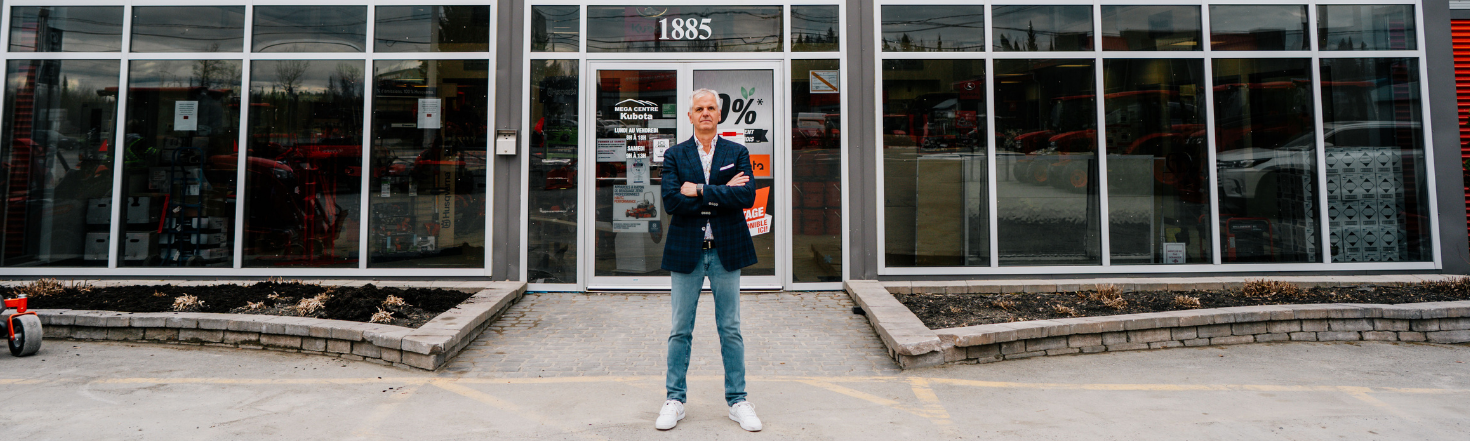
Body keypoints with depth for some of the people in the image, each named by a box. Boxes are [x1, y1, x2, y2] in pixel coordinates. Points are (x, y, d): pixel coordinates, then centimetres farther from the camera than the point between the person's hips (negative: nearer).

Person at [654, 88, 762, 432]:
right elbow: (671, 201, -10)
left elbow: (747, 196, -10)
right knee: (680, 330, 7)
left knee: (731, 330, 7)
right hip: (686, 252, 0)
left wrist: (700, 191, -14)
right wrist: (721, 193, -12)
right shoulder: (674, 155, 5)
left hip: (726, 251, 0)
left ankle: (737, 400, 18)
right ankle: (675, 400, 19)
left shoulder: (737, 153, 6)